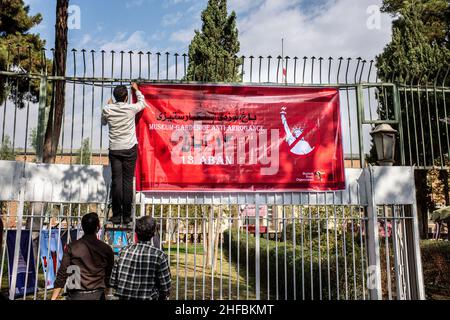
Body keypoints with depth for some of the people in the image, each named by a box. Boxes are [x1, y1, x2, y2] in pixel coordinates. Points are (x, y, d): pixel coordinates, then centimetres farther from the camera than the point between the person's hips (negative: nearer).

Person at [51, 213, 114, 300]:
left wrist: (53, 298, -2)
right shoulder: (106, 249, -2)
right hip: (97, 296, 1)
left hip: (76, 296, 0)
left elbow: (62, 274, -7)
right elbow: (108, 276, 5)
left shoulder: (71, 247, -5)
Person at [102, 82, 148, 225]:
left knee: (116, 181, 1)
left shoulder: (107, 110, -1)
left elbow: (103, 122, 20)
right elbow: (143, 103, 17)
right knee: (128, 181, 0)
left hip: (114, 150, 1)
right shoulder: (131, 108, -5)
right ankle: (126, 216, 3)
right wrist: (136, 89, 32)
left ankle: (117, 215, 3)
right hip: (130, 149, -1)